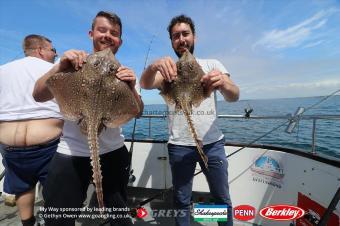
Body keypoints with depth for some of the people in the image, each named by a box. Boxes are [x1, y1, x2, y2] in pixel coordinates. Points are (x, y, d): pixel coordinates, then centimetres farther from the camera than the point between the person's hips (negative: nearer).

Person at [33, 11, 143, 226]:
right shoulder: (74, 64, -3)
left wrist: (132, 88, -23)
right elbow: (39, 96, -12)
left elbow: (137, 113, -4)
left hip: (113, 152, 2)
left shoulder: (125, 72, 2)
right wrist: (60, 67, -29)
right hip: (71, 154, -1)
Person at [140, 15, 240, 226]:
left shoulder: (212, 64, 5)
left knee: (222, 198, 14)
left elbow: (234, 96, -10)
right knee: (181, 201, 14)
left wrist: (223, 83, -33)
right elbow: (145, 84, -15)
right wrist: (154, 66, -37)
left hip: (213, 143, 1)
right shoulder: (167, 68, 5)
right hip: (179, 145, 0)